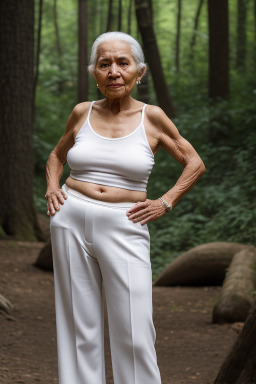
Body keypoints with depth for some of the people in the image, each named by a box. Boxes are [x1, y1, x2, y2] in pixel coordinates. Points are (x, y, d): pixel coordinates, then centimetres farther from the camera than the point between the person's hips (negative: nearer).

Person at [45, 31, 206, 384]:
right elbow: (56, 156, 24)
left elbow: (195, 164, 10)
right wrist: (52, 188, 7)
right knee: (79, 328, 6)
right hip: (72, 222, 2)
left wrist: (165, 203, 0)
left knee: (135, 335, -7)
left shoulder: (151, 117, 1)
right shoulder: (83, 113, 7)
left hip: (124, 230, -2)